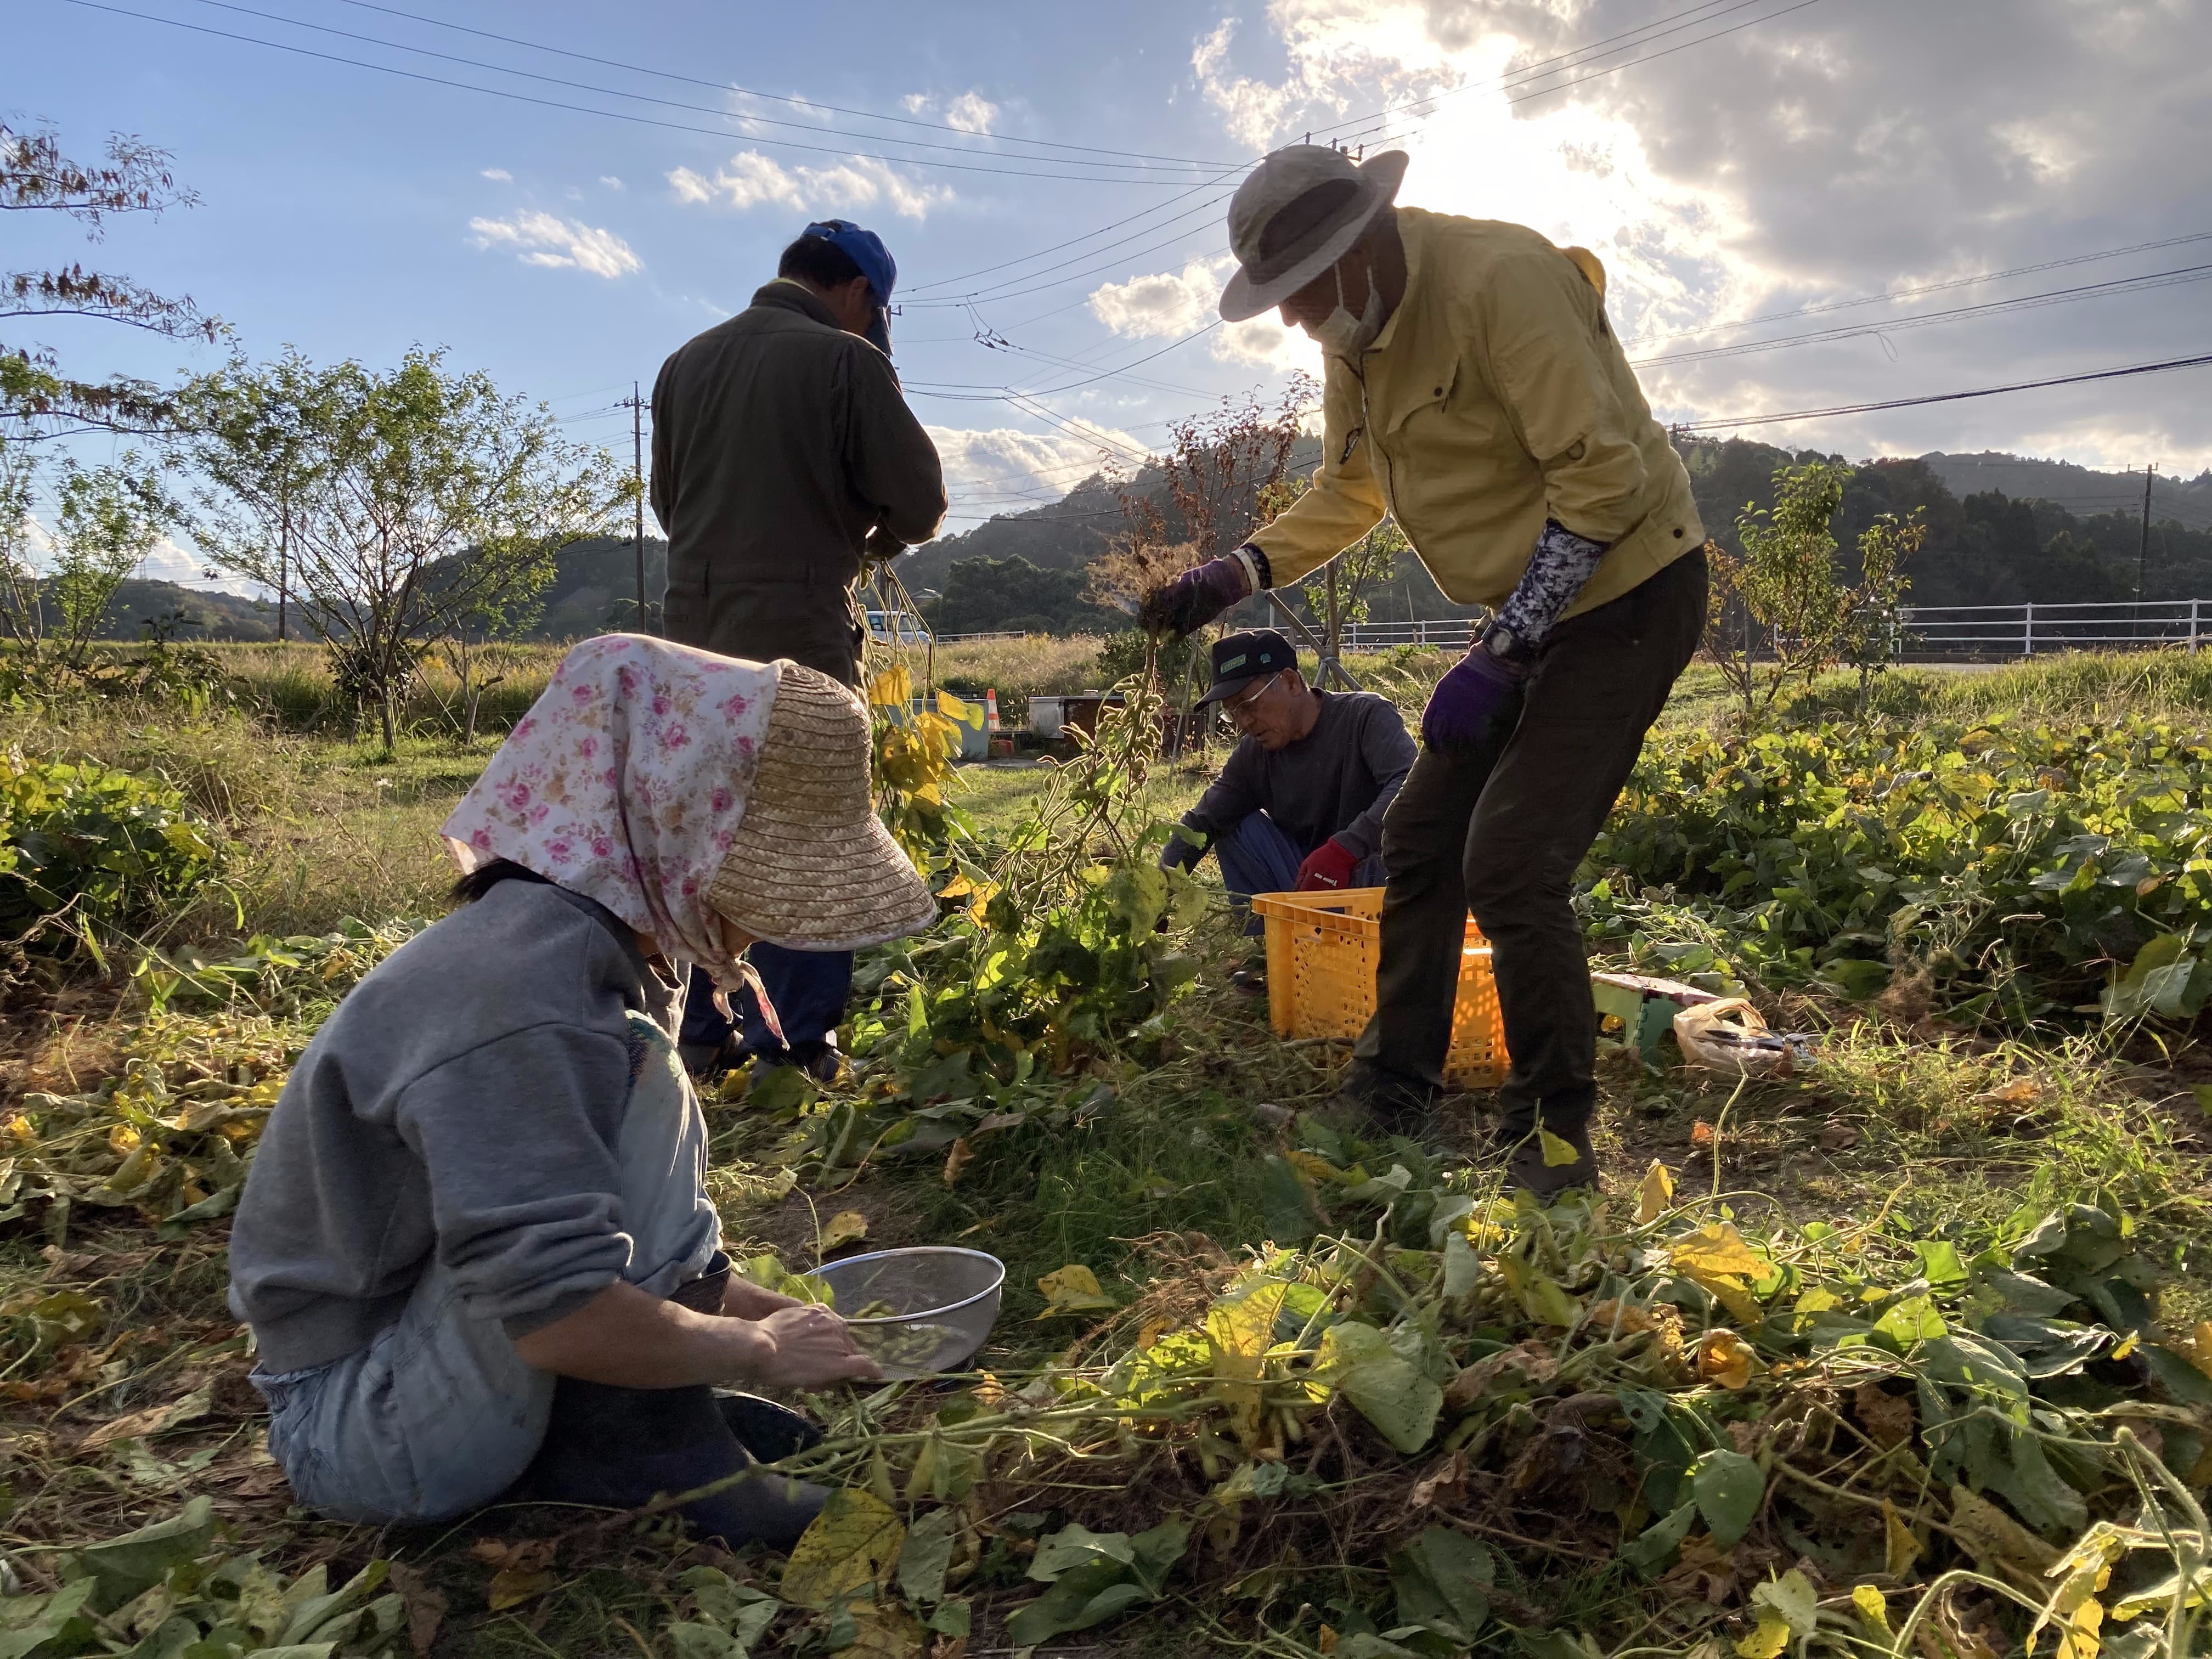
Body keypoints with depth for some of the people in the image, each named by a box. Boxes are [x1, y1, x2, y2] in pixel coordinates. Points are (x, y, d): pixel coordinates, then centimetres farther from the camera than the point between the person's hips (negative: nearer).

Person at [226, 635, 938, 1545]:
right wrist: (758, 1351, -18)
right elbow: (555, 1312, -33)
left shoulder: (594, 949, 2)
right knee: (636, 1094, -25)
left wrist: (778, 1313, 5)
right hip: (356, 1426, -10)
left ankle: (617, 1422, 0)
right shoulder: (524, 995, -29)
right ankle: (641, 1448, -13)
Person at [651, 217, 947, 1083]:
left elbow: (668, 499, 18)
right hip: (801, 633, -5)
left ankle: (694, 1036, 18)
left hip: (694, 630, 6)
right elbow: (921, 499, -6)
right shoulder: (846, 362, -6)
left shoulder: (686, 362, 11)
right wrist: (878, 537, 15)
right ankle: (794, 1046, 5)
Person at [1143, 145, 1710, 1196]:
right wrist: (1236, 575, 1)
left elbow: (1600, 481, -26)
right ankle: (1394, 1090, 24)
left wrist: (1497, 658, -27)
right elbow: (1347, 494, 16)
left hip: (1627, 594, -9)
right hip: (1529, 615, 9)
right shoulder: (1353, 335, 4)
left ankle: (1556, 1146, 2)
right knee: (1420, 839, 10)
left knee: (1512, 865, -15)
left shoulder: (1501, 282, -24)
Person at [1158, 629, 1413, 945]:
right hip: (1307, 883, 6)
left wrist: (1345, 848, -40)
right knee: (1239, 828, -7)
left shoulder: (1366, 715, -14)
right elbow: (1201, 822, 0)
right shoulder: (1253, 753, 3)